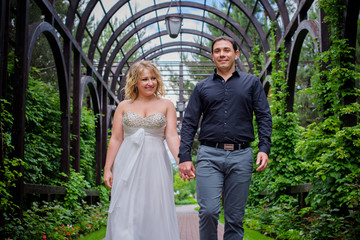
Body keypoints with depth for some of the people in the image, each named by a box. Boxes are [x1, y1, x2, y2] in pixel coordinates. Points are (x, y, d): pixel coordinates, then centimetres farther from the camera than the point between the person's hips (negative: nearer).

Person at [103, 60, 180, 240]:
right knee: (126, 213, -3)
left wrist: (182, 161, -17)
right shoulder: (124, 106, 10)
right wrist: (107, 168, 2)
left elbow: (172, 136, -2)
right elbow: (115, 139, 9)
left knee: (155, 211, -1)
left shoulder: (166, 105, 8)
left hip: (155, 164, 0)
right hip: (127, 165, 1)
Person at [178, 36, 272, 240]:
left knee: (235, 217, 3)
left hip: (241, 156, 0)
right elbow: (189, 124, 11)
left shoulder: (252, 83, 13)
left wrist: (264, 149, -8)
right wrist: (184, 157, 0)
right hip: (209, 155, 0)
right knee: (208, 211, -13)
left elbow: (264, 117, 7)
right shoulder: (202, 87, 14)